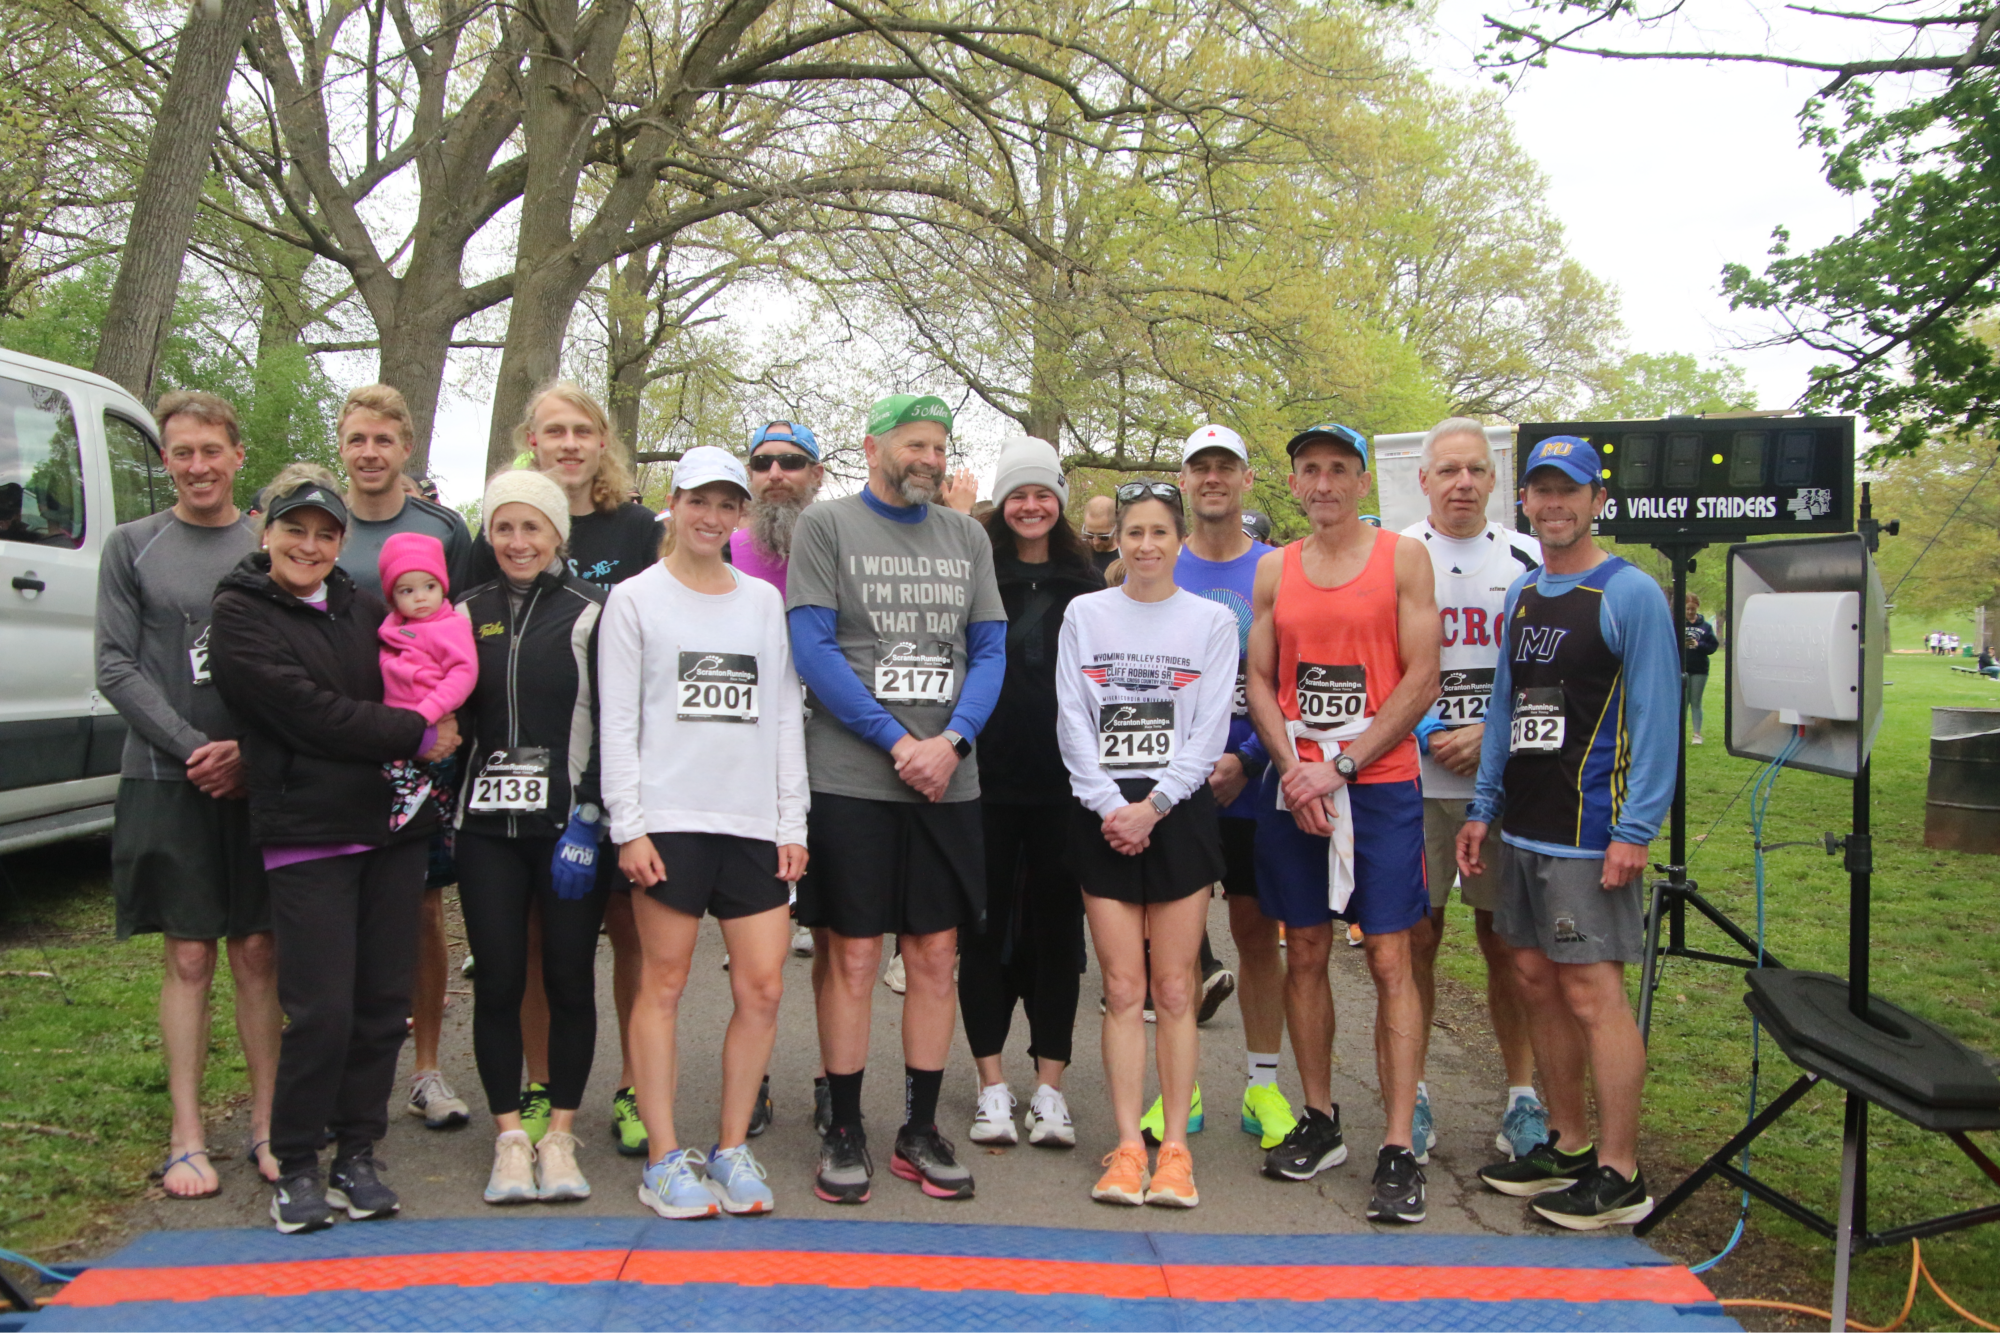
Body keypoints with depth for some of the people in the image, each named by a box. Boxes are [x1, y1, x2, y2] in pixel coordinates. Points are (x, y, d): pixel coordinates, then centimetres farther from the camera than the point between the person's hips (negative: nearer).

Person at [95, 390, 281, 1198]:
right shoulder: (133, 547, 6)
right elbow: (115, 667, 0)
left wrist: (249, 751, -10)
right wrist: (191, 748, -11)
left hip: (260, 784, 1)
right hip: (168, 782, -1)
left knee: (258, 952, 5)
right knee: (188, 956, 1)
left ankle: (265, 1125, 14)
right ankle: (186, 1139, 9)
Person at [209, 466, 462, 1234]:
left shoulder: (364, 610, 16)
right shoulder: (239, 615, -1)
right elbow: (307, 711, -11)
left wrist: (435, 725, -1)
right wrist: (417, 736, -7)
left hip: (395, 826, 5)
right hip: (305, 832, -5)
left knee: (384, 1003, 6)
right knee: (321, 1011, -7)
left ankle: (357, 1154, 19)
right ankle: (296, 1167, 11)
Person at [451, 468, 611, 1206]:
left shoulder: (589, 613, 0)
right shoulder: (467, 614, 11)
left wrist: (588, 820, -11)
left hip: (570, 826, -3)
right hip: (487, 827, 3)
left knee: (569, 979, 3)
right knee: (498, 982, 3)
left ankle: (560, 1135, 15)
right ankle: (509, 1136, 14)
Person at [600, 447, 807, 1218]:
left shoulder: (765, 600, 14)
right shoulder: (635, 598, 5)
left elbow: (785, 714, 13)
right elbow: (617, 721, 1)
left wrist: (792, 822, 6)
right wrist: (628, 825, -7)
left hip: (754, 821, 3)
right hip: (668, 818, -3)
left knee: (763, 988, 0)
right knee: (664, 983, 0)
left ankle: (732, 1149, 14)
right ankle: (664, 1158, 10)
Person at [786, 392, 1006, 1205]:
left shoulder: (967, 537, 14)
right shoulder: (826, 526, 2)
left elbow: (990, 650, 9)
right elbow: (812, 649, -6)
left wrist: (952, 741, -8)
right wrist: (896, 741, -11)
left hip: (948, 780, 4)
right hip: (850, 777, -4)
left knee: (935, 959, 6)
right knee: (852, 958, 1)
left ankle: (921, 1131, 18)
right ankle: (844, 1133, 13)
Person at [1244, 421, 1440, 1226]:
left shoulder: (1404, 558, 0)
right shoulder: (1275, 570, 11)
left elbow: (1420, 680, -6)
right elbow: (1260, 680, 9)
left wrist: (1341, 765, -11)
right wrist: (1295, 770, -6)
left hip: (1380, 784, -4)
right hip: (1292, 787, 4)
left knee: (1390, 960, -6)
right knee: (1304, 953, 9)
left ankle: (1398, 1150, -2)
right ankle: (1320, 1122, 22)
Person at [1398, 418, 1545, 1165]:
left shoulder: (1527, 561, 7)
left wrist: (1491, 733, -7)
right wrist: (1417, 733, -6)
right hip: (1414, 779, -1)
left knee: (1508, 940, 5)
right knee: (1416, 938, 4)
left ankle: (1523, 1094, 17)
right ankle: (1413, 1093, 15)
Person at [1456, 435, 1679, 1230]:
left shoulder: (1628, 593, -7)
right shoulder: (1522, 595, 15)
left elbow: (1656, 717, -12)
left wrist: (1636, 830, -17)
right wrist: (1483, 807, 15)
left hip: (1591, 832, -7)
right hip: (1524, 829, 8)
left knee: (1593, 992, -7)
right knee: (1538, 983, 11)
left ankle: (1618, 1176, 3)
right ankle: (1568, 1145, 24)